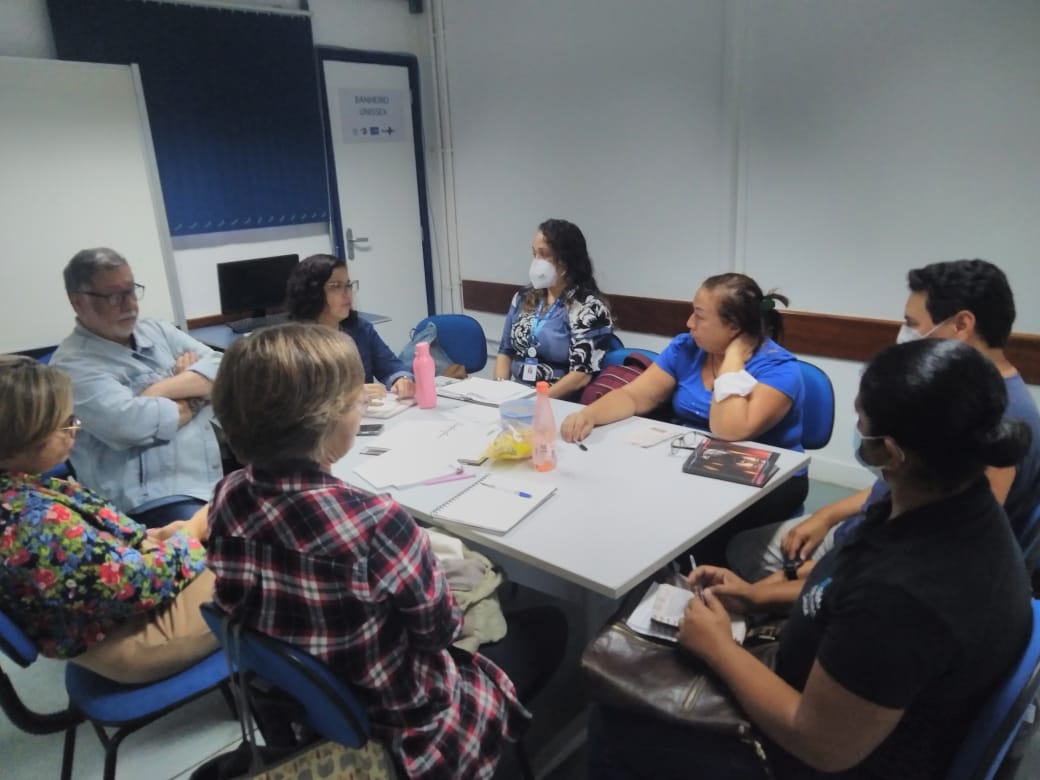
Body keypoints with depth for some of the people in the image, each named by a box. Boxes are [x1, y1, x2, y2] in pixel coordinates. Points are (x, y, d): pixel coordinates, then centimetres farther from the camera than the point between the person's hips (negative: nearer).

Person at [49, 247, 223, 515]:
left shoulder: (156, 330, 15)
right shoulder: (73, 364, -5)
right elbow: (133, 423, -21)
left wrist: (162, 390, -11)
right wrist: (195, 397, -4)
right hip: (156, 500, -7)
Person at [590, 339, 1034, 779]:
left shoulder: (906, 596, -41)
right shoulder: (958, 503, -13)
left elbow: (820, 744, -27)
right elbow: (859, 582, 7)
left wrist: (717, 647, -15)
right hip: (847, 698, 8)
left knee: (624, 727, 5)